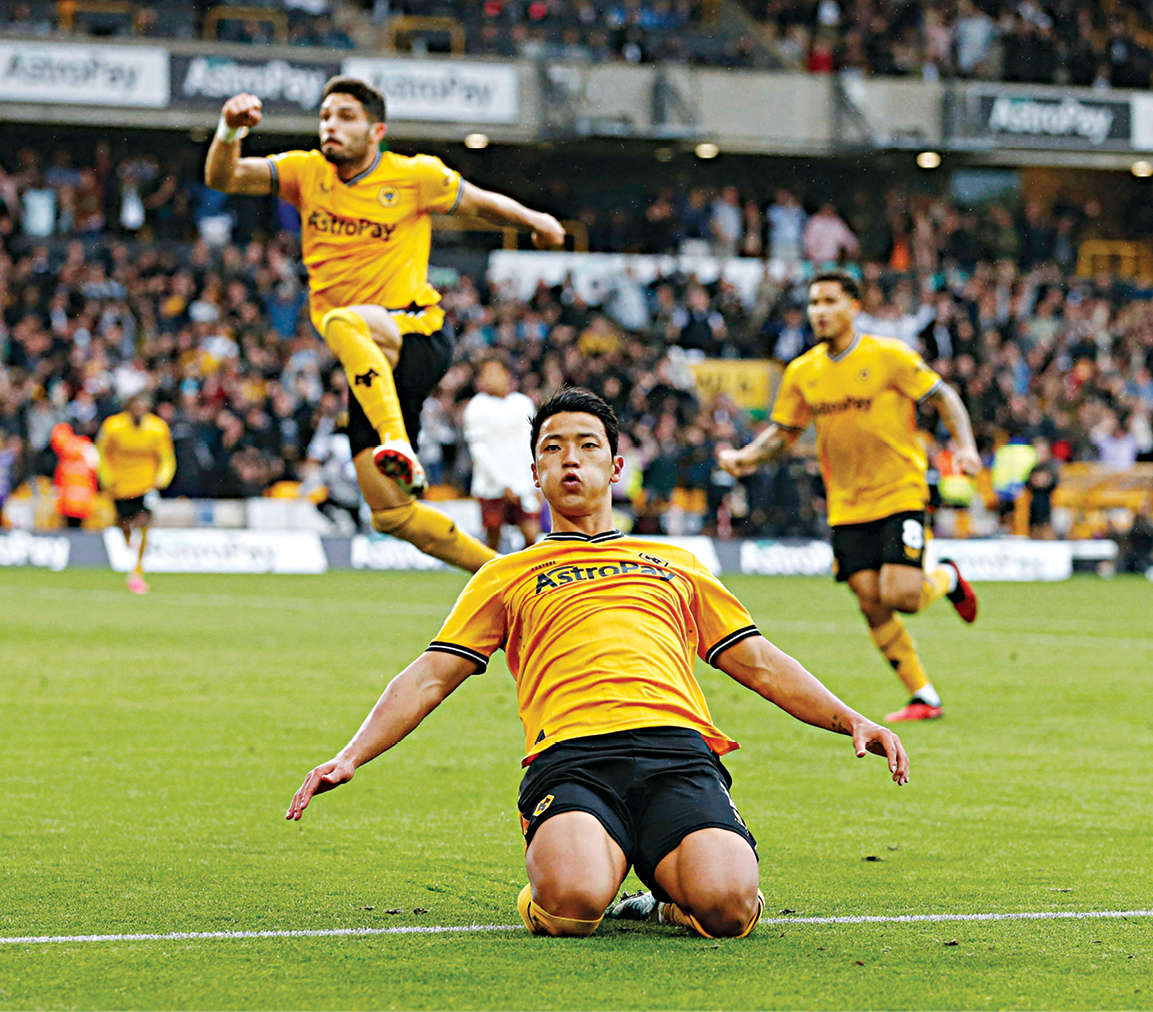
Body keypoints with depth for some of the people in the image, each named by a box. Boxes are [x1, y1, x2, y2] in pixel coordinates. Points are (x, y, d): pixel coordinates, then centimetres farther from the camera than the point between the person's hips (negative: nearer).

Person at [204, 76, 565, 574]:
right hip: (370, 365, 5)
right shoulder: (306, 173, 5)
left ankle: (400, 448, -49)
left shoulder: (416, 176, -3)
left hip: (417, 336, -5)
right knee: (390, 511, -1)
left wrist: (534, 220, 11)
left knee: (343, 323, -39)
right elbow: (221, 177, -7)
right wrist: (230, 131, -25)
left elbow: (479, 202, 16)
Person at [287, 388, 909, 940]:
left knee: (726, 903, -31)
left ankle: (672, 884, 4)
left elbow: (760, 665, 32)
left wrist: (851, 720, 16)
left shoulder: (676, 565, 33)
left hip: (680, 745, 1)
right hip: (569, 754, -1)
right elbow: (430, 678, 19)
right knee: (574, 900, -35)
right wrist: (352, 755, 3)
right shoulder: (507, 575, 26)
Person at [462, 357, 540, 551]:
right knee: (493, 536, 0)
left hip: (524, 484, 2)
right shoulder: (476, 407, -2)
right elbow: (478, 450, -5)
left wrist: (536, 484, 4)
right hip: (492, 485, -2)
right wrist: (504, 484, -10)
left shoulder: (523, 403, 9)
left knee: (532, 535, -7)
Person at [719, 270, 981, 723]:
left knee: (900, 595, -17)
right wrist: (747, 456, -4)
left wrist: (965, 447, -18)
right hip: (846, 507, 4)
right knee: (871, 604, -3)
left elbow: (944, 396, -3)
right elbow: (783, 431, 15)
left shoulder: (888, 357, -8)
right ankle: (924, 697, 10)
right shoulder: (802, 373, 5)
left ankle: (945, 578, 19)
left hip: (899, 494, -4)